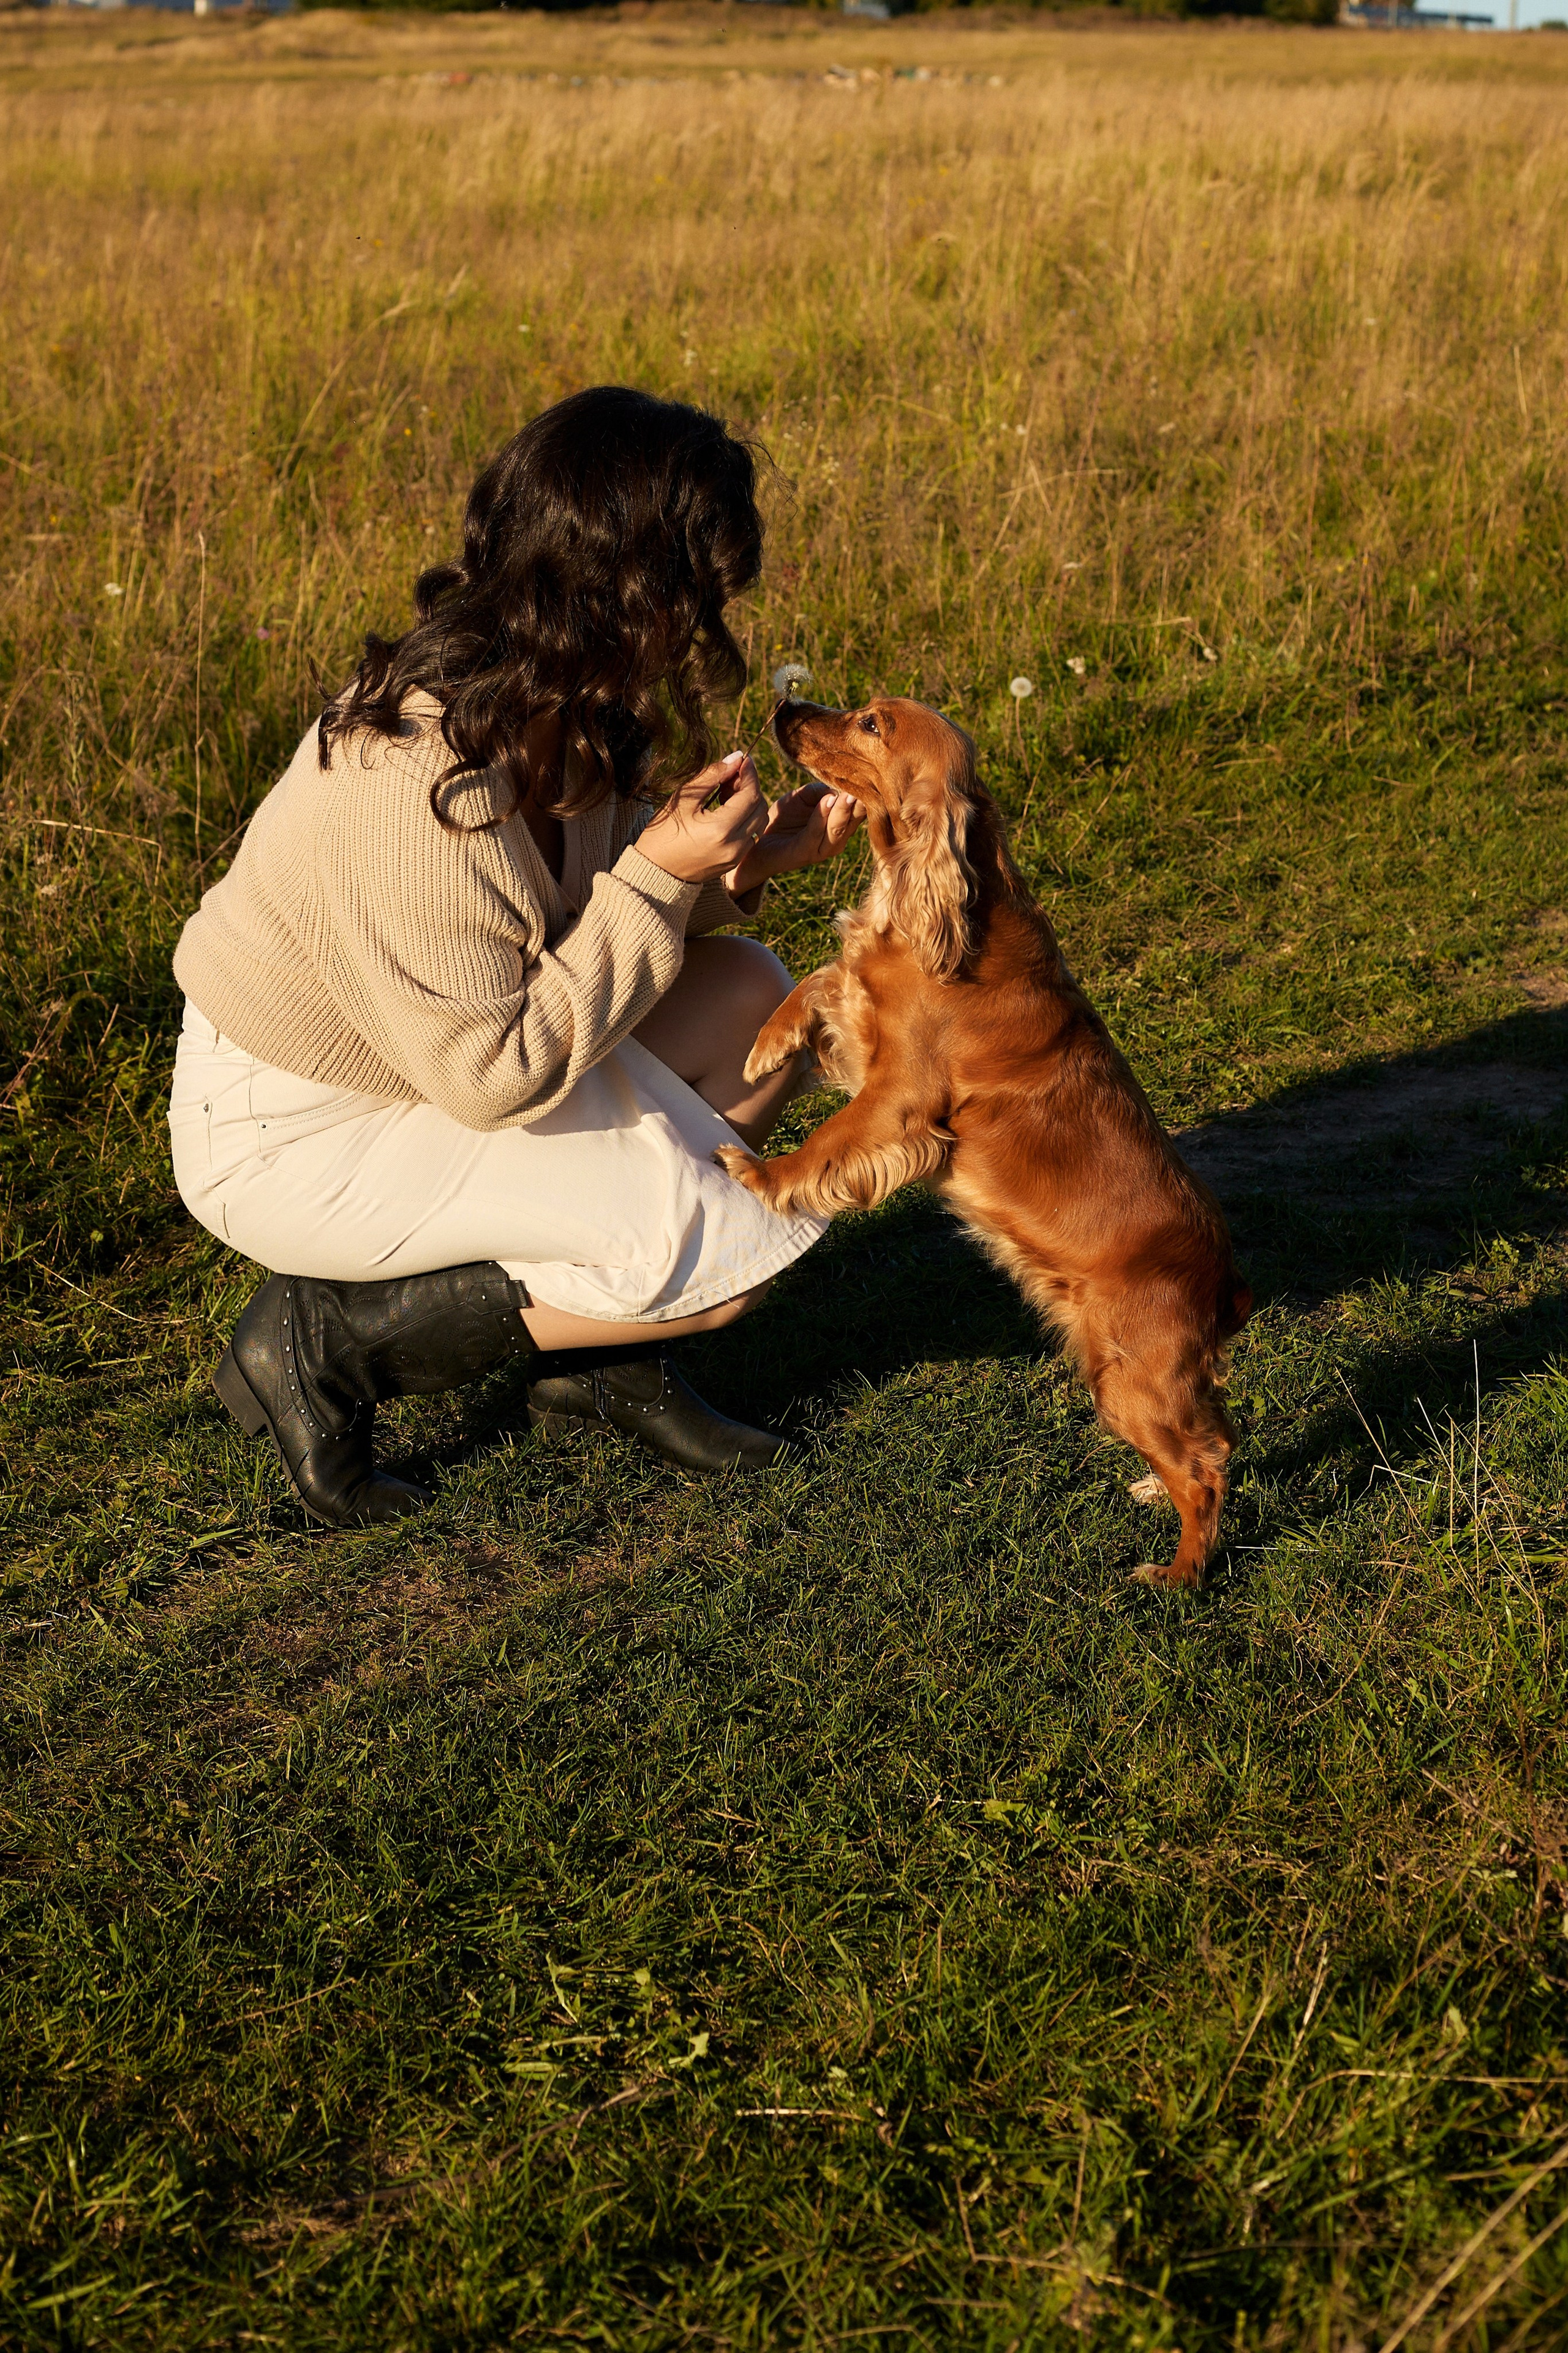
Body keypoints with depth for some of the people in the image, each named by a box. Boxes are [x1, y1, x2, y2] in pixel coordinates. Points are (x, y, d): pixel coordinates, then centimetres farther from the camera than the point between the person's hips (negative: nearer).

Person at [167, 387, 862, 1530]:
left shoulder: (552, 699, -6)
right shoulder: (424, 781, -33)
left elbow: (584, 901, 8)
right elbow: (495, 1077, -28)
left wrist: (748, 856, -8)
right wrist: (660, 877, -26)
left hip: (441, 1047, 9)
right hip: (297, 1132, -9)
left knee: (755, 998, 3)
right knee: (731, 1246, -15)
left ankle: (600, 1352, 11)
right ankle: (330, 1340, -4)